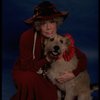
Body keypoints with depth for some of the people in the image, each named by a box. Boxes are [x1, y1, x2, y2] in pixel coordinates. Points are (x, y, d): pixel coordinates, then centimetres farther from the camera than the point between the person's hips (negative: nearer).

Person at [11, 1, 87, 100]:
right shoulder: (27, 37, -27)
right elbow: (26, 66, -23)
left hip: (44, 75, 3)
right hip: (24, 72, -3)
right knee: (30, 79, -35)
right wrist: (47, 59, -33)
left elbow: (82, 58, -9)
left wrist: (73, 74, -24)